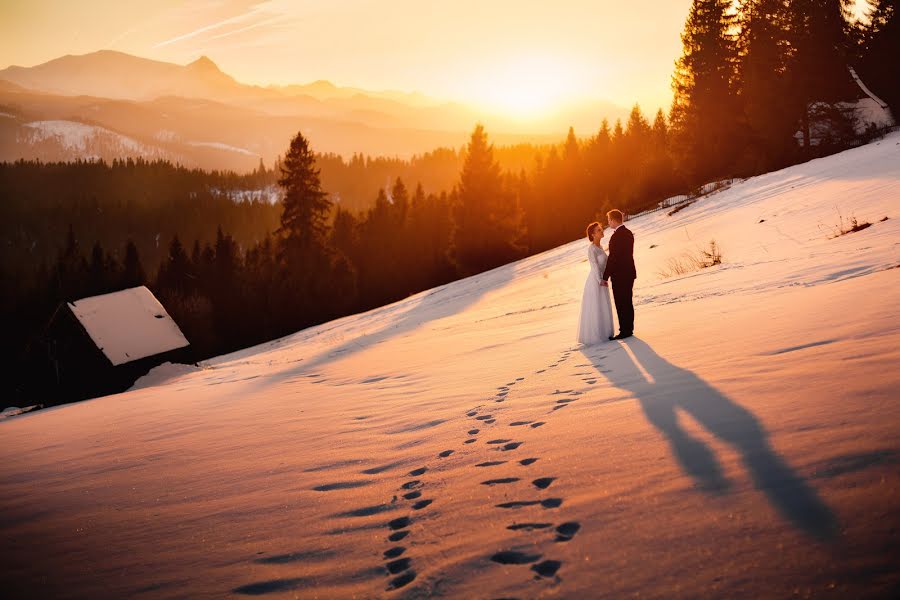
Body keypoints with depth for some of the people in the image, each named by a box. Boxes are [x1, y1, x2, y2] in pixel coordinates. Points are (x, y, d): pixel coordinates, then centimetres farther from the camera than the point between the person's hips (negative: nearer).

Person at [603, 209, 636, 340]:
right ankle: (629, 329, 21)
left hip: (620, 276, -9)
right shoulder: (628, 233, 10)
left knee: (621, 304, -3)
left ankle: (624, 331, 0)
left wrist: (605, 277, -13)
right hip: (629, 273, 9)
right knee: (627, 302, 15)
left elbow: (612, 258, -20)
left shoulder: (616, 236, -20)